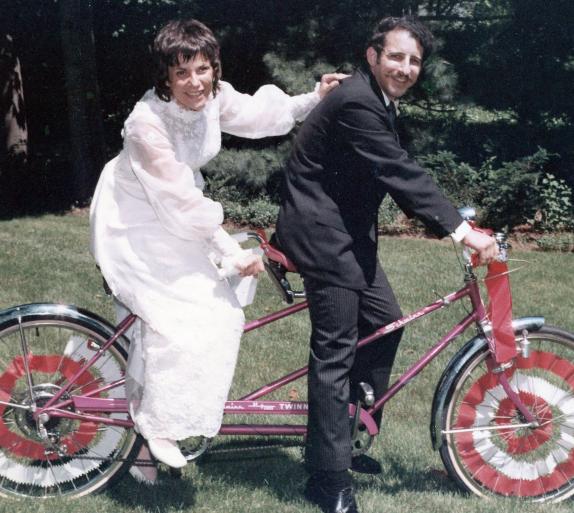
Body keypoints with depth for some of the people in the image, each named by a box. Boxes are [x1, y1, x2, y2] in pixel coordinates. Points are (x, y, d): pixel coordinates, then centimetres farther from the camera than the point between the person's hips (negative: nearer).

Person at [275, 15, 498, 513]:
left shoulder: (378, 101, 11)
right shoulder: (357, 103, -20)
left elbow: (398, 173, 13)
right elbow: (401, 173, -25)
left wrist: (453, 220, 8)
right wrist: (462, 229, -24)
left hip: (348, 230, 10)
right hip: (322, 232, -10)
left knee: (384, 322, 12)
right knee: (336, 350, -7)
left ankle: (349, 433, 26)